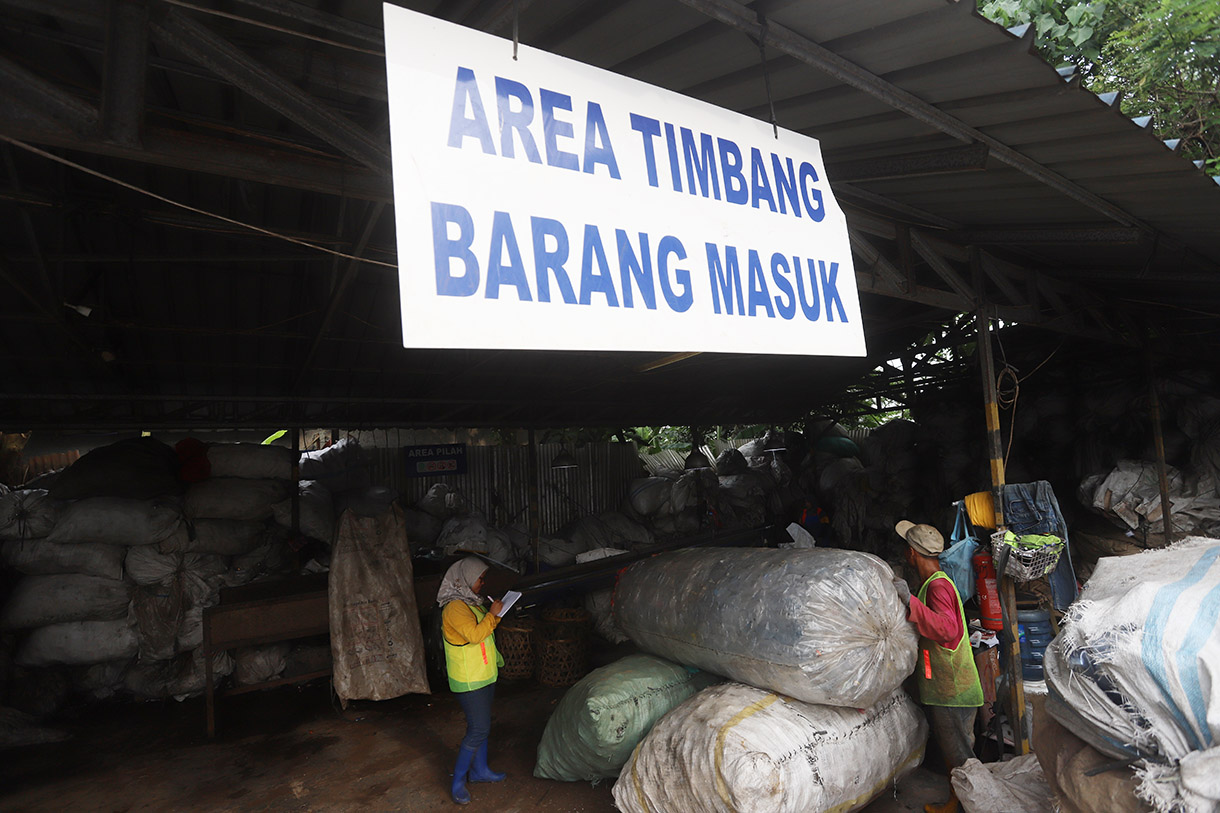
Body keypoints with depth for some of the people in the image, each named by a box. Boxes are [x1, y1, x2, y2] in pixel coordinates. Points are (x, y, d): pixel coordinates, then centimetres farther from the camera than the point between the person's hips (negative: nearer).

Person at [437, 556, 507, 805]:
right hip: (469, 681, -10)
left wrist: (495, 613, 9)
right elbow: (474, 635, -30)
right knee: (478, 730, -7)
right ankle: (457, 782, 6)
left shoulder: (471, 603, 10)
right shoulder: (455, 607, -21)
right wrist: (492, 614, -23)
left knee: (481, 725, 19)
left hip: (483, 676, 10)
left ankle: (480, 770, 33)